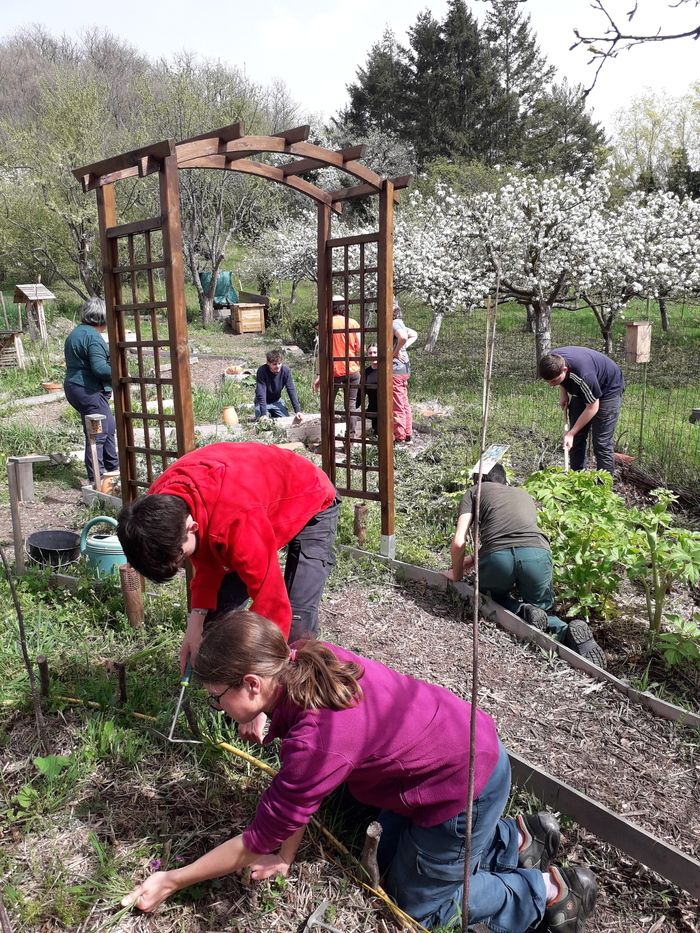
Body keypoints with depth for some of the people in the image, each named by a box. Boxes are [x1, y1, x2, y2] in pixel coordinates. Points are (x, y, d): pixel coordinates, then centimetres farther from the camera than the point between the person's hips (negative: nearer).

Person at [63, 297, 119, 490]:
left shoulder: (75, 333, 16)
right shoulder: (93, 337, -16)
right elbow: (99, 367, -25)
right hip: (89, 391, -11)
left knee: (109, 426, 20)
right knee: (98, 434, -7)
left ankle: (112, 467, 30)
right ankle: (96, 480, -3)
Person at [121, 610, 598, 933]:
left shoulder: (318, 739, -36)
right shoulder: (301, 664, -13)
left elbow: (258, 839, -21)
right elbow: (299, 784, 0)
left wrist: (171, 881, -10)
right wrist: (286, 855, -1)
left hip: (465, 785, -8)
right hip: (457, 739, 8)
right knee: (391, 859, 24)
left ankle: (549, 891, 21)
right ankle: (517, 838, 30)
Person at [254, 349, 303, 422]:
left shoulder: (286, 370, -19)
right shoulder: (262, 371, -28)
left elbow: (292, 391, -20)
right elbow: (261, 394, -32)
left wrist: (298, 411, -28)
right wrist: (264, 414, -41)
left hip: (277, 401, 3)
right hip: (262, 402, -3)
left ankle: (272, 414, 21)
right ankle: (268, 414, 14)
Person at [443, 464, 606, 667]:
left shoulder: (475, 491, 24)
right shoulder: (525, 496, 36)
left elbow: (459, 542, 12)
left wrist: (456, 574, 29)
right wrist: (476, 558, 55)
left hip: (497, 556, -2)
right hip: (537, 553, 2)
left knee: (493, 599, 30)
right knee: (541, 609, 25)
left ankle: (523, 612, -1)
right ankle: (569, 632, -7)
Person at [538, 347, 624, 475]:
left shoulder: (583, 376, -42)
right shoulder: (552, 362, -22)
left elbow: (592, 407, -29)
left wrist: (571, 433, -27)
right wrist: (563, 393, -8)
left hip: (608, 390, -7)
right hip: (582, 391, 7)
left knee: (601, 443, -11)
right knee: (576, 439, 4)